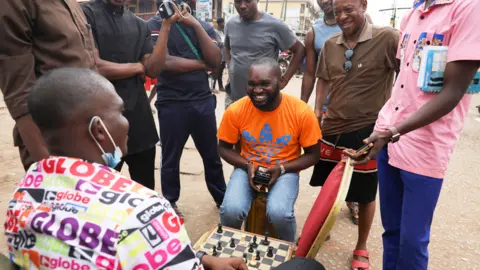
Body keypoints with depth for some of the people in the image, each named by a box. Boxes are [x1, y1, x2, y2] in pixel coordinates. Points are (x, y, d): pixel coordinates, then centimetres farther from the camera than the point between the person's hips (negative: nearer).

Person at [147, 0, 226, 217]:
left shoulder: (204, 26, 9)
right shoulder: (155, 25, -3)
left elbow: (216, 60, -5)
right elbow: (165, 62, -17)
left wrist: (196, 25, -10)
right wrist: (202, 63, -5)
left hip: (204, 101, 4)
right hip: (172, 104, -3)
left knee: (212, 155, 14)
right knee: (171, 158, 10)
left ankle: (222, 198, 32)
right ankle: (170, 202, 31)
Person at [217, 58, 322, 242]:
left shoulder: (302, 113, -18)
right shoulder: (235, 111, -14)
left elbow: (312, 155, -5)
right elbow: (224, 148, 1)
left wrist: (282, 169, -19)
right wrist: (247, 165, -16)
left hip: (285, 170, -1)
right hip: (247, 168, 2)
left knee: (279, 213, -29)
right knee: (231, 210, -25)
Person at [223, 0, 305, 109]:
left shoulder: (274, 25, -10)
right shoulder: (231, 24, 4)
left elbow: (300, 50, -2)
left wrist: (284, 80, -5)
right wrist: (229, 66, 7)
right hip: (232, 96, 5)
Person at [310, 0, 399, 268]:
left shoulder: (387, 38, -13)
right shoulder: (330, 45, 4)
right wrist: (317, 110, 8)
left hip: (367, 131, -5)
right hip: (332, 128, 5)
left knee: (365, 194, 10)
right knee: (328, 186, 19)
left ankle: (361, 248, 33)